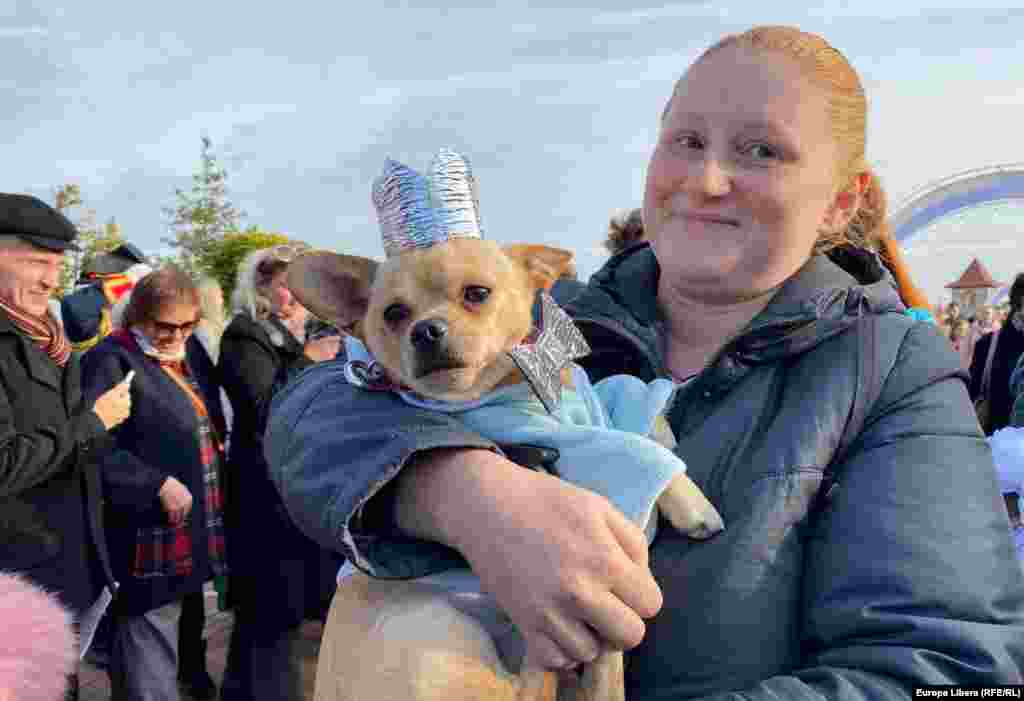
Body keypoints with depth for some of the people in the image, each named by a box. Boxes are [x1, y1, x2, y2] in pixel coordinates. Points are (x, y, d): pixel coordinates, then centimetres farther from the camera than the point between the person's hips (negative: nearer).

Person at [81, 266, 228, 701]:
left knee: (161, 659, 21)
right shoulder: (112, 361, -13)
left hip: (187, 536, 8)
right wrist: (158, 484, -24)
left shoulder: (184, 359, 13)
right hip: (148, 545, -8)